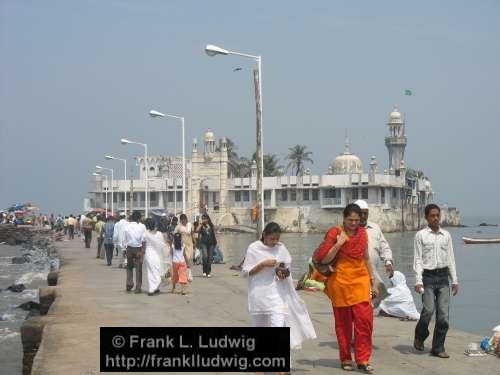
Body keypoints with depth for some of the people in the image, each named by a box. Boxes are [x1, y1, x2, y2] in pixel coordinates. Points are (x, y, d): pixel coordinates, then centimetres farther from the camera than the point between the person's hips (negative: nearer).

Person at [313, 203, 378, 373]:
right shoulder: (335, 233, -6)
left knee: (365, 320, -7)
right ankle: (346, 359, 18)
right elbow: (324, 259, -10)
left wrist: (373, 281, 15)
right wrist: (339, 243, -18)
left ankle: (363, 359, 0)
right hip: (341, 282, -3)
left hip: (360, 281, 3)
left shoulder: (362, 233, 8)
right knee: (343, 322, 5)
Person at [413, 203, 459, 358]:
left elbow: (450, 258, 14)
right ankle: (419, 337, 12)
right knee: (428, 310, -16)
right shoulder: (421, 235, 1)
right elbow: (418, 259, -3)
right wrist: (418, 280, -11)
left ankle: (438, 347, 9)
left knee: (444, 314, -1)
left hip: (443, 276, 4)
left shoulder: (446, 235, 11)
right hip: (428, 276, -3)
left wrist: (454, 280, 10)